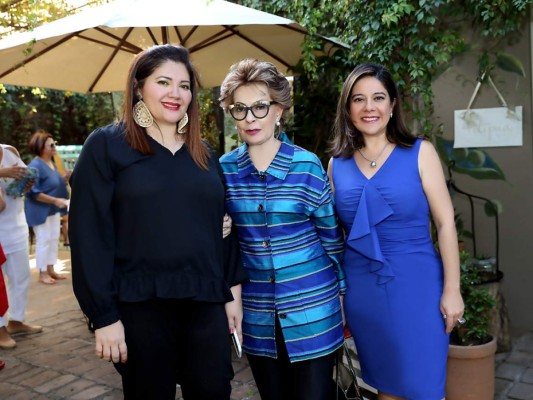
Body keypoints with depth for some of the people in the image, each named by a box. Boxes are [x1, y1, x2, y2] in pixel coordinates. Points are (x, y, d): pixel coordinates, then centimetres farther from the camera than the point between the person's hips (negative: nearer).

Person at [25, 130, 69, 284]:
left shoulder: (51, 163, 7)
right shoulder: (35, 165, -19)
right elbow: (33, 192, -24)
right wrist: (55, 200, -25)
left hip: (53, 210, 9)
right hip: (40, 211, -8)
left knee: (54, 239, 12)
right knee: (44, 240, -2)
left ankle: (50, 270, 22)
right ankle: (42, 273, 9)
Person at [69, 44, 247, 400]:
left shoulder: (205, 155, 12)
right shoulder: (106, 146, -3)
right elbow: (89, 235, -8)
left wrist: (233, 291, 8)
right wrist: (104, 315, -11)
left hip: (206, 304, 4)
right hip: (140, 306, -3)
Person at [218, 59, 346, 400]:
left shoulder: (307, 165, -8)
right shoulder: (225, 168, 0)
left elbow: (331, 236, -1)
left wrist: (342, 294, 3)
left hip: (312, 306, -3)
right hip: (257, 312, 3)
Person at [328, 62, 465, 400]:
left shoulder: (419, 152, -4)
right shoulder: (338, 163, 3)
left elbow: (445, 222, -5)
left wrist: (451, 289, -8)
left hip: (415, 283, -2)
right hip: (362, 288, 3)